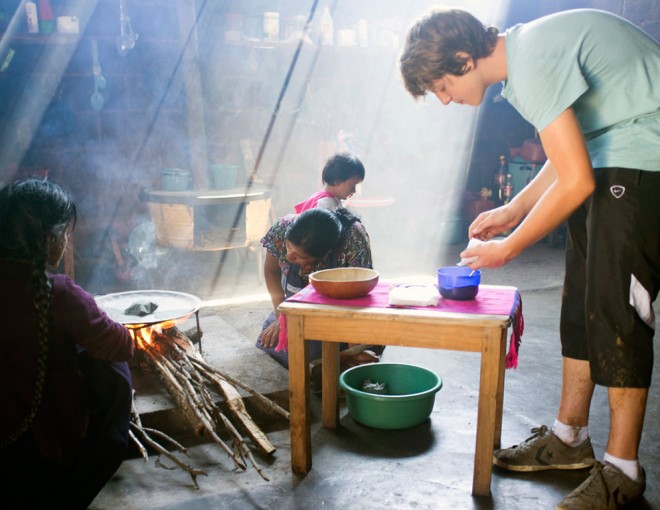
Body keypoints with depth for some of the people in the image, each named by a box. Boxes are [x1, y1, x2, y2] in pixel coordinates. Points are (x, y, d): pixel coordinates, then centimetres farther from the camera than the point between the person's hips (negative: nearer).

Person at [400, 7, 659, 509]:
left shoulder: (533, 61, -22)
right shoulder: (522, 55, 9)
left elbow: (576, 181, -24)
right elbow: (569, 156, 17)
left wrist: (507, 248, -13)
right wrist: (512, 211, 11)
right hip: (614, 162, 10)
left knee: (616, 307, -9)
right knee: (582, 298, 10)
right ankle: (570, 437, 22)